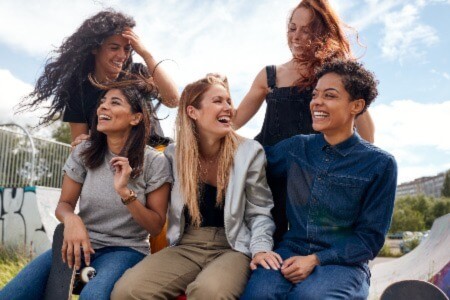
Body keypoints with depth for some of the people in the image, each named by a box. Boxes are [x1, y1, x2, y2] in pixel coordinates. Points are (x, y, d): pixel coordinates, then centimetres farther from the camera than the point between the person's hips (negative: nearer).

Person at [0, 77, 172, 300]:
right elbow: (64, 204, 7)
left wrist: (125, 192, -21)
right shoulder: (84, 152, 3)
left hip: (125, 250, -3)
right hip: (81, 244, 3)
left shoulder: (154, 162, -7)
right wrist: (71, 219, -18)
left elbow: (156, 226, -4)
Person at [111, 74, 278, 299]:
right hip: (185, 246, 3)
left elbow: (259, 212, 3)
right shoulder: (174, 153, 4)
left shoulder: (250, 152, 0)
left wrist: (260, 247, -14)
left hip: (232, 247, -2)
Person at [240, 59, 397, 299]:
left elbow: (371, 236, -2)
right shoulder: (296, 148, 7)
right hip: (291, 251, 2)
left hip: (343, 262, -2)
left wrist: (315, 260, -13)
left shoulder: (380, 164, -3)